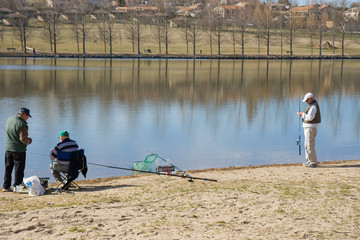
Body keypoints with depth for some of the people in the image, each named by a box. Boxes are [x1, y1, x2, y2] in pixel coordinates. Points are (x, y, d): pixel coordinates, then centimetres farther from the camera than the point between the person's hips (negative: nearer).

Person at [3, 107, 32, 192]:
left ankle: (6, 186, 20)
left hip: (8, 149, 7)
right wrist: (29, 140, -3)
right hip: (19, 150, -7)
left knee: (8, 168, 15)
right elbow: (23, 139, -23)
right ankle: (17, 187, 8)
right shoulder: (22, 124, -20)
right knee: (19, 169, 4)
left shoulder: (8, 120, 5)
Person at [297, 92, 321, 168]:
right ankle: (309, 161, 22)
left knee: (310, 145, -8)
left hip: (310, 128, -11)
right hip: (308, 128, 11)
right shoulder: (312, 105, 16)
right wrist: (302, 114, 10)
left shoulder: (313, 106, -18)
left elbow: (310, 117, -25)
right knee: (307, 145, 16)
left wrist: (302, 114, -14)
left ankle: (314, 162, -4)